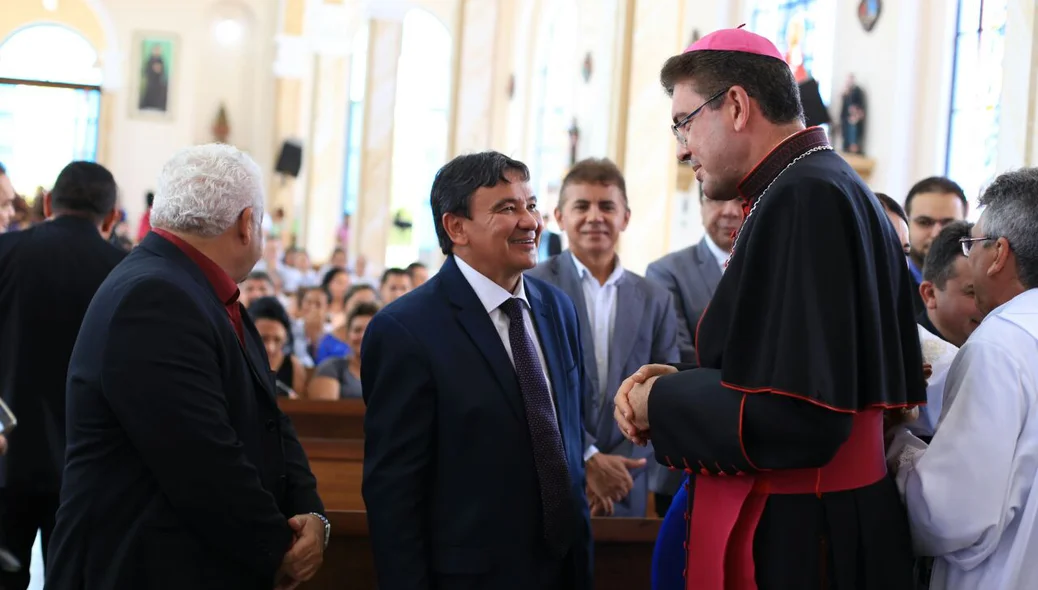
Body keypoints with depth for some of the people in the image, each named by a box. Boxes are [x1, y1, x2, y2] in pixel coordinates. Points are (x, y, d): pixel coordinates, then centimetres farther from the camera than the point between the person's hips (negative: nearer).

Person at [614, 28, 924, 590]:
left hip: (792, 544, -9)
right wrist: (681, 385, 3)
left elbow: (795, 416, -25)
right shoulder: (830, 188, 12)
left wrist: (662, 402, -11)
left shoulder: (805, 199, -18)